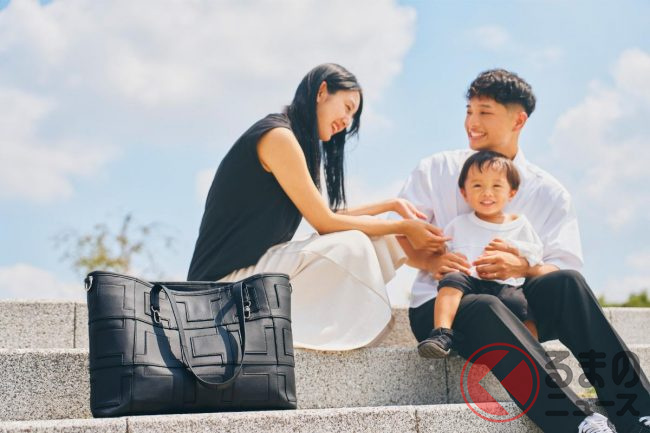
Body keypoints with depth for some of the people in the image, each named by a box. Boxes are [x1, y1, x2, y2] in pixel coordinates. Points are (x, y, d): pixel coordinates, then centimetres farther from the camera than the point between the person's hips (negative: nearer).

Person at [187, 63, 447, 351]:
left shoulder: (295, 141, 18)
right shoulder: (278, 136, -14)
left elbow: (327, 217, 14)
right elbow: (325, 223, -13)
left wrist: (392, 205, 14)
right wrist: (403, 228, -6)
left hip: (257, 265, 10)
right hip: (227, 279, -10)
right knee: (351, 245, -24)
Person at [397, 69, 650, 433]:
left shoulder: (549, 193, 10)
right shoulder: (436, 170, 10)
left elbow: (564, 269, 0)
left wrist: (522, 268, -22)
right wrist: (430, 260, -19)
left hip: (516, 303, 2)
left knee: (566, 282, -31)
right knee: (486, 309, -38)